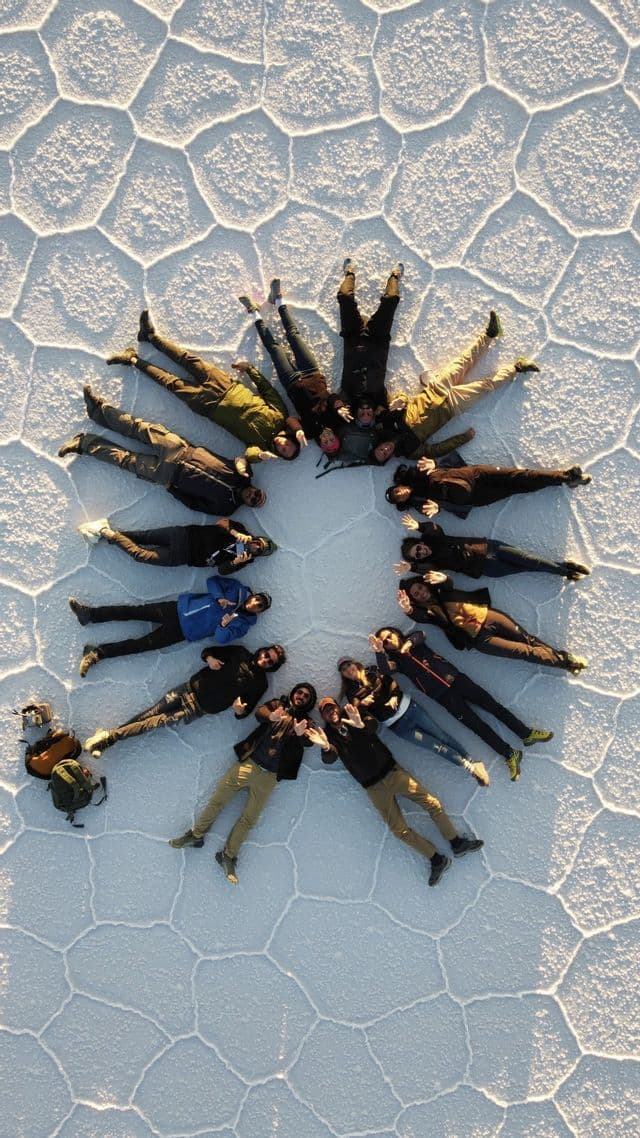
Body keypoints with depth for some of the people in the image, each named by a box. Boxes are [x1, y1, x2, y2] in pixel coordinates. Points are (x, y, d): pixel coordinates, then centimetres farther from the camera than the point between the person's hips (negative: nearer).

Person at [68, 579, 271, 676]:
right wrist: (220, 597, -10)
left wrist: (224, 624, -31)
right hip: (181, 607, 3)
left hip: (184, 631, -3)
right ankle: (90, 613, -7)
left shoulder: (242, 624, -4)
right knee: (138, 611, -9)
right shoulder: (238, 590, 4)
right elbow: (212, 581, 5)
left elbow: (220, 638, -14)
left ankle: (97, 653, -9)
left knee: (142, 644, -11)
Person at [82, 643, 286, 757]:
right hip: (190, 688, 3)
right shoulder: (240, 653, 7)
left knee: (160, 721, -11)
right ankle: (108, 735, -4)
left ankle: (110, 737, -10)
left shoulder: (259, 683, -1)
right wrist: (209, 657, -9)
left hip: (199, 708, -3)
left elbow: (248, 708, -2)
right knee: (152, 712, -5)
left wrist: (240, 710, -25)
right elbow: (209, 650, 14)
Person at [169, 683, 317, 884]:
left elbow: (308, 741, -12)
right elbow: (260, 711, -11)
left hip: (269, 776, 0)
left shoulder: (306, 722, 9)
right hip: (249, 763, 0)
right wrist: (271, 716, -35)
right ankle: (196, 834, 19)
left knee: (249, 819, 0)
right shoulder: (277, 705, 9)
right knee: (217, 800, 2)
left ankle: (228, 856, 12)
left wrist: (301, 733, -36)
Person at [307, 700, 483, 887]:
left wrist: (361, 724, -41)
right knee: (400, 830, -7)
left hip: (392, 771, 1)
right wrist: (325, 747, -43)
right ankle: (436, 860, 6)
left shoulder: (353, 717, 4)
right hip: (374, 788, -1)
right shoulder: (329, 734, 1)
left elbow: (373, 724, -16)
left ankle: (457, 843, 12)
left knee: (432, 803, -4)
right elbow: (330, 758, -19)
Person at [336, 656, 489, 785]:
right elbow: (356, 710, -13)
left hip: (408, 707, 2)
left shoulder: (372, 672, 7)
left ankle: (472, 763, 3)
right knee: (435, 746, -7)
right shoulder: (352, 692, 1)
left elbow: (392, 683, 2)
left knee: (441, 735, -2)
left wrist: (394, 697, -18)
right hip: (397, 725, -2)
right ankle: (469, 767, -5)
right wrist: (362, 703, -35)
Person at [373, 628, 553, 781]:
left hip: (454, 677, 3)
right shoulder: (395, 659, 2)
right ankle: (509, 754, -3)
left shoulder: (411, 639, 11)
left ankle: (526, 733, 8)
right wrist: (379, 652, -38)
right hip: (442, 694, -3)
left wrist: (409, 642, -30)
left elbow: (420, 635, -10)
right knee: (475, 723, -7)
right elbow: (385, 669, -19)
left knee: (492, 705, 0)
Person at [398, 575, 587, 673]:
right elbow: (420, 617, -23)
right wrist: (409, 610, -47)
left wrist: (443, 579, -33)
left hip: (487, 616, 3)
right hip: (480, 638, -3)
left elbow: (450, 584, -7)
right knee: (525, 651, -7)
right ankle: (564, 662, 0)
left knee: (527, 638, -1)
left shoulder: (443, 593, 13)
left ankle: (564, 656, 8)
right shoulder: (429, 611, 0)